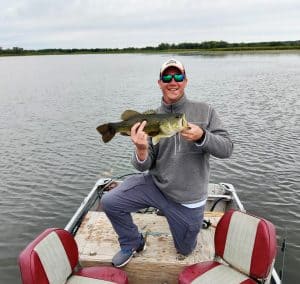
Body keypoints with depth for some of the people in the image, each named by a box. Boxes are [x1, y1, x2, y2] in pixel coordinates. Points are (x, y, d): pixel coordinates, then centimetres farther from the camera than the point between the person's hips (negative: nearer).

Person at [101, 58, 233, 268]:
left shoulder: (204, 111, -7)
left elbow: (227, 148, -11)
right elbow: (144, 166, -7)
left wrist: (201, 136, -31)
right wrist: (141, 150, -30)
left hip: (188, 199, -1)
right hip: (155, 184, 1)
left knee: (185, 250, 15)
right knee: (110, 202, -14)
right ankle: (133, 243, 14)